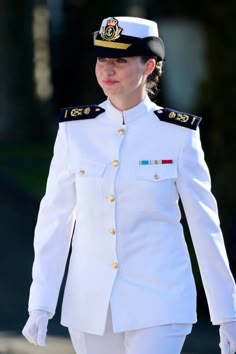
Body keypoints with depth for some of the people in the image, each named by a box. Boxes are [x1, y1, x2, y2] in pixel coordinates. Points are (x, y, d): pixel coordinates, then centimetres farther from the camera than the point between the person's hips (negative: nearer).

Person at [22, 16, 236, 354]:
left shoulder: (178, 134, -4)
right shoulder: (76, 128, 2)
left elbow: (205, 225, 0)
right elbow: (55, 219, 4)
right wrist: (40, 306, 0)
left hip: (158, 303, -3)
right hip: (89, 306, 3)